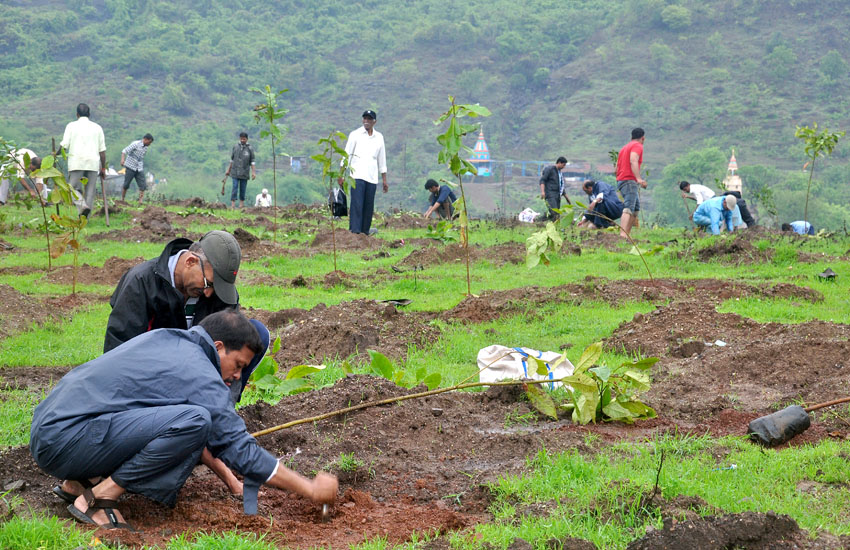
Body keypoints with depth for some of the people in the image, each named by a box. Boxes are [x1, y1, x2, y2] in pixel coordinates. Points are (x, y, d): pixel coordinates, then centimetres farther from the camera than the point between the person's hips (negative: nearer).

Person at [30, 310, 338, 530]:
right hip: (66, 440, -10)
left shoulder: (165, 340, 17)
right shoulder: (199, 375, -10)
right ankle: (98, 497, -13)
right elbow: (241, 450, -7)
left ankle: (79, 481, 13)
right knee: (194, 420, -23)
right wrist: (311, 490, 0)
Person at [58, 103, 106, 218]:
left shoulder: (72, 126, 5)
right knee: (90, 191, 6)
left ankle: (82, 205, -25)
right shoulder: (97, 127, 12)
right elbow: (102, 150, 10)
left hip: (76, 163, -2)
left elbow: (64, 145, -2)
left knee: (74, 188, 3)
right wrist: (103, 168, 15)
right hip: (93, 164, 2)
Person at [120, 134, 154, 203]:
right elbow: (125, 151, -20)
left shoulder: (145, 147, 9)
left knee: (143, 186, -5)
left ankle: (140, 201, -5)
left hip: (139, 169, 6)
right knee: (126, 185, 2)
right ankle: (122, 200, 15)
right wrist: (122, 159, -35)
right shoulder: (136, 144, -12)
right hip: (130, 167, -6)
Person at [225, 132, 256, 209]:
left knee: (243, 188, 5)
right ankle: (233, 204, -9)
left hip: (244, 173, 0)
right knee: (235, 187, -7)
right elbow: (232, 159, 13)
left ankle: (241, 203, 18)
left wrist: (253, 172, -7)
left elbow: (252, 162, 1)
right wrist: (228, 170, 15)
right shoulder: (235, 147, 5)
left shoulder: (250, 148, 0)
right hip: (235, 172, 0)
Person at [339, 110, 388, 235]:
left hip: (372, 177, 4)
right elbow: (346, 155, 1)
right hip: (358, 175, -4)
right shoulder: (355, 135, 4)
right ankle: (355, 230, -19)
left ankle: (365, 231, 9)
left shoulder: (379, 137, 14)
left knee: (369, 206, 3)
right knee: (357, 204, -14)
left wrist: (384, 180, 17)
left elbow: (382, 160, 20)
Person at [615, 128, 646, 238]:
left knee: (636, 208, 18)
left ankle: (627, 234, 15)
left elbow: (617, 167, 26)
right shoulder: (638, 146, -3)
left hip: (620, 180, 10)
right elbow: (633, 161, -21)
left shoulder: (625, 147, 25)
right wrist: (639, 178, -32)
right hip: (629, 181, -10)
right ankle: (623, 234, -38)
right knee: (628, 209, -22)